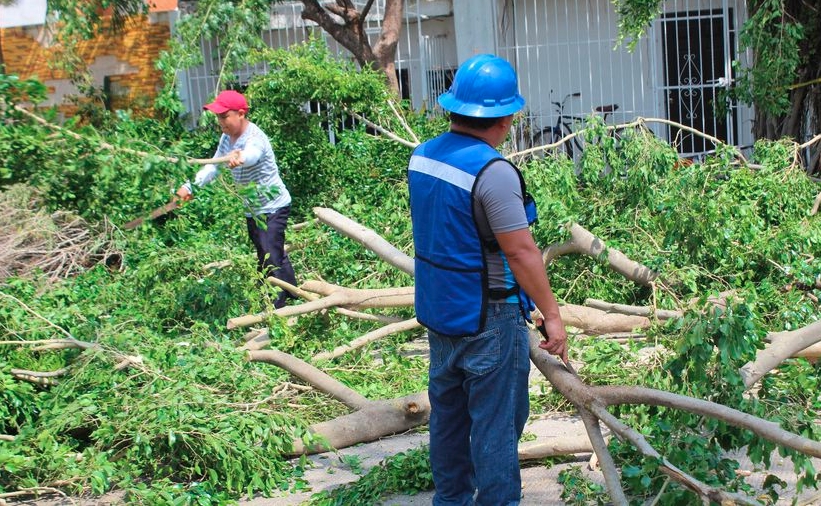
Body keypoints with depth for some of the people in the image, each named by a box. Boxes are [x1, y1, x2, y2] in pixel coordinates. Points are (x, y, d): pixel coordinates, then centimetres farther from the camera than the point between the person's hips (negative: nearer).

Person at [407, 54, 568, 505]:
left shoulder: (422, 156, 2)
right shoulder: (493, 172, -24)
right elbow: (520, 252, -22)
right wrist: (552, 314, -14)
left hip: (438, 310, 8)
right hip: (487, 319, -8)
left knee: (447, 412, 19)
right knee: (496, 422, 3)